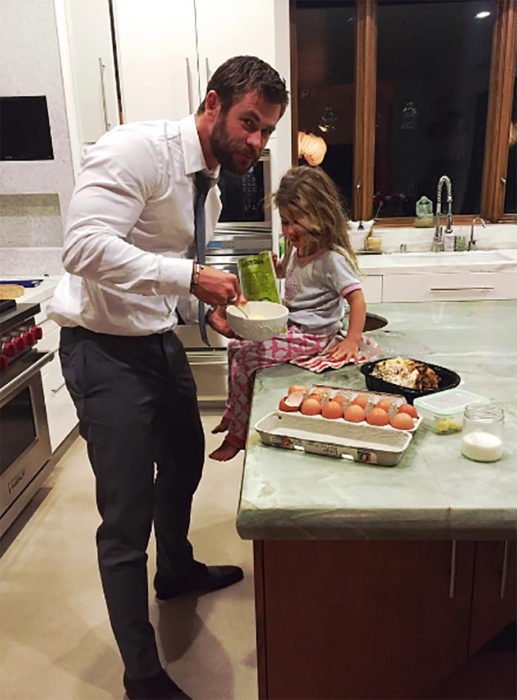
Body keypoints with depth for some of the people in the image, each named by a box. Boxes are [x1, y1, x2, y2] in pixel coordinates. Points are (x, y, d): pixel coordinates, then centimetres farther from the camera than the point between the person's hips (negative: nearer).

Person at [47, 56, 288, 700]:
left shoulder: (208, 188, 11)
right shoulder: (137, 149, -17)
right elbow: (84, 247, -28)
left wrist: (209, 309, 0)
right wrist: (192, 277, -29)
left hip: (161, 341, 10)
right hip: (105, 350, -9)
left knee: (184, 460, 25)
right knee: (127, 517, -2)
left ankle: (176, 570, 55)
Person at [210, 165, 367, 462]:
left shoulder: (332, 258, -21)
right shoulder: (298, 249, 6)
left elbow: (357, 300, -22)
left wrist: (352, 342, -26)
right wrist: (274, 265, 6)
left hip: (311, 337, -10)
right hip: (290, 326, 10)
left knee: (244, 360, -13)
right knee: (237, 346, 11)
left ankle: (237, 436, 3)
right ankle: (235, 416, 24)